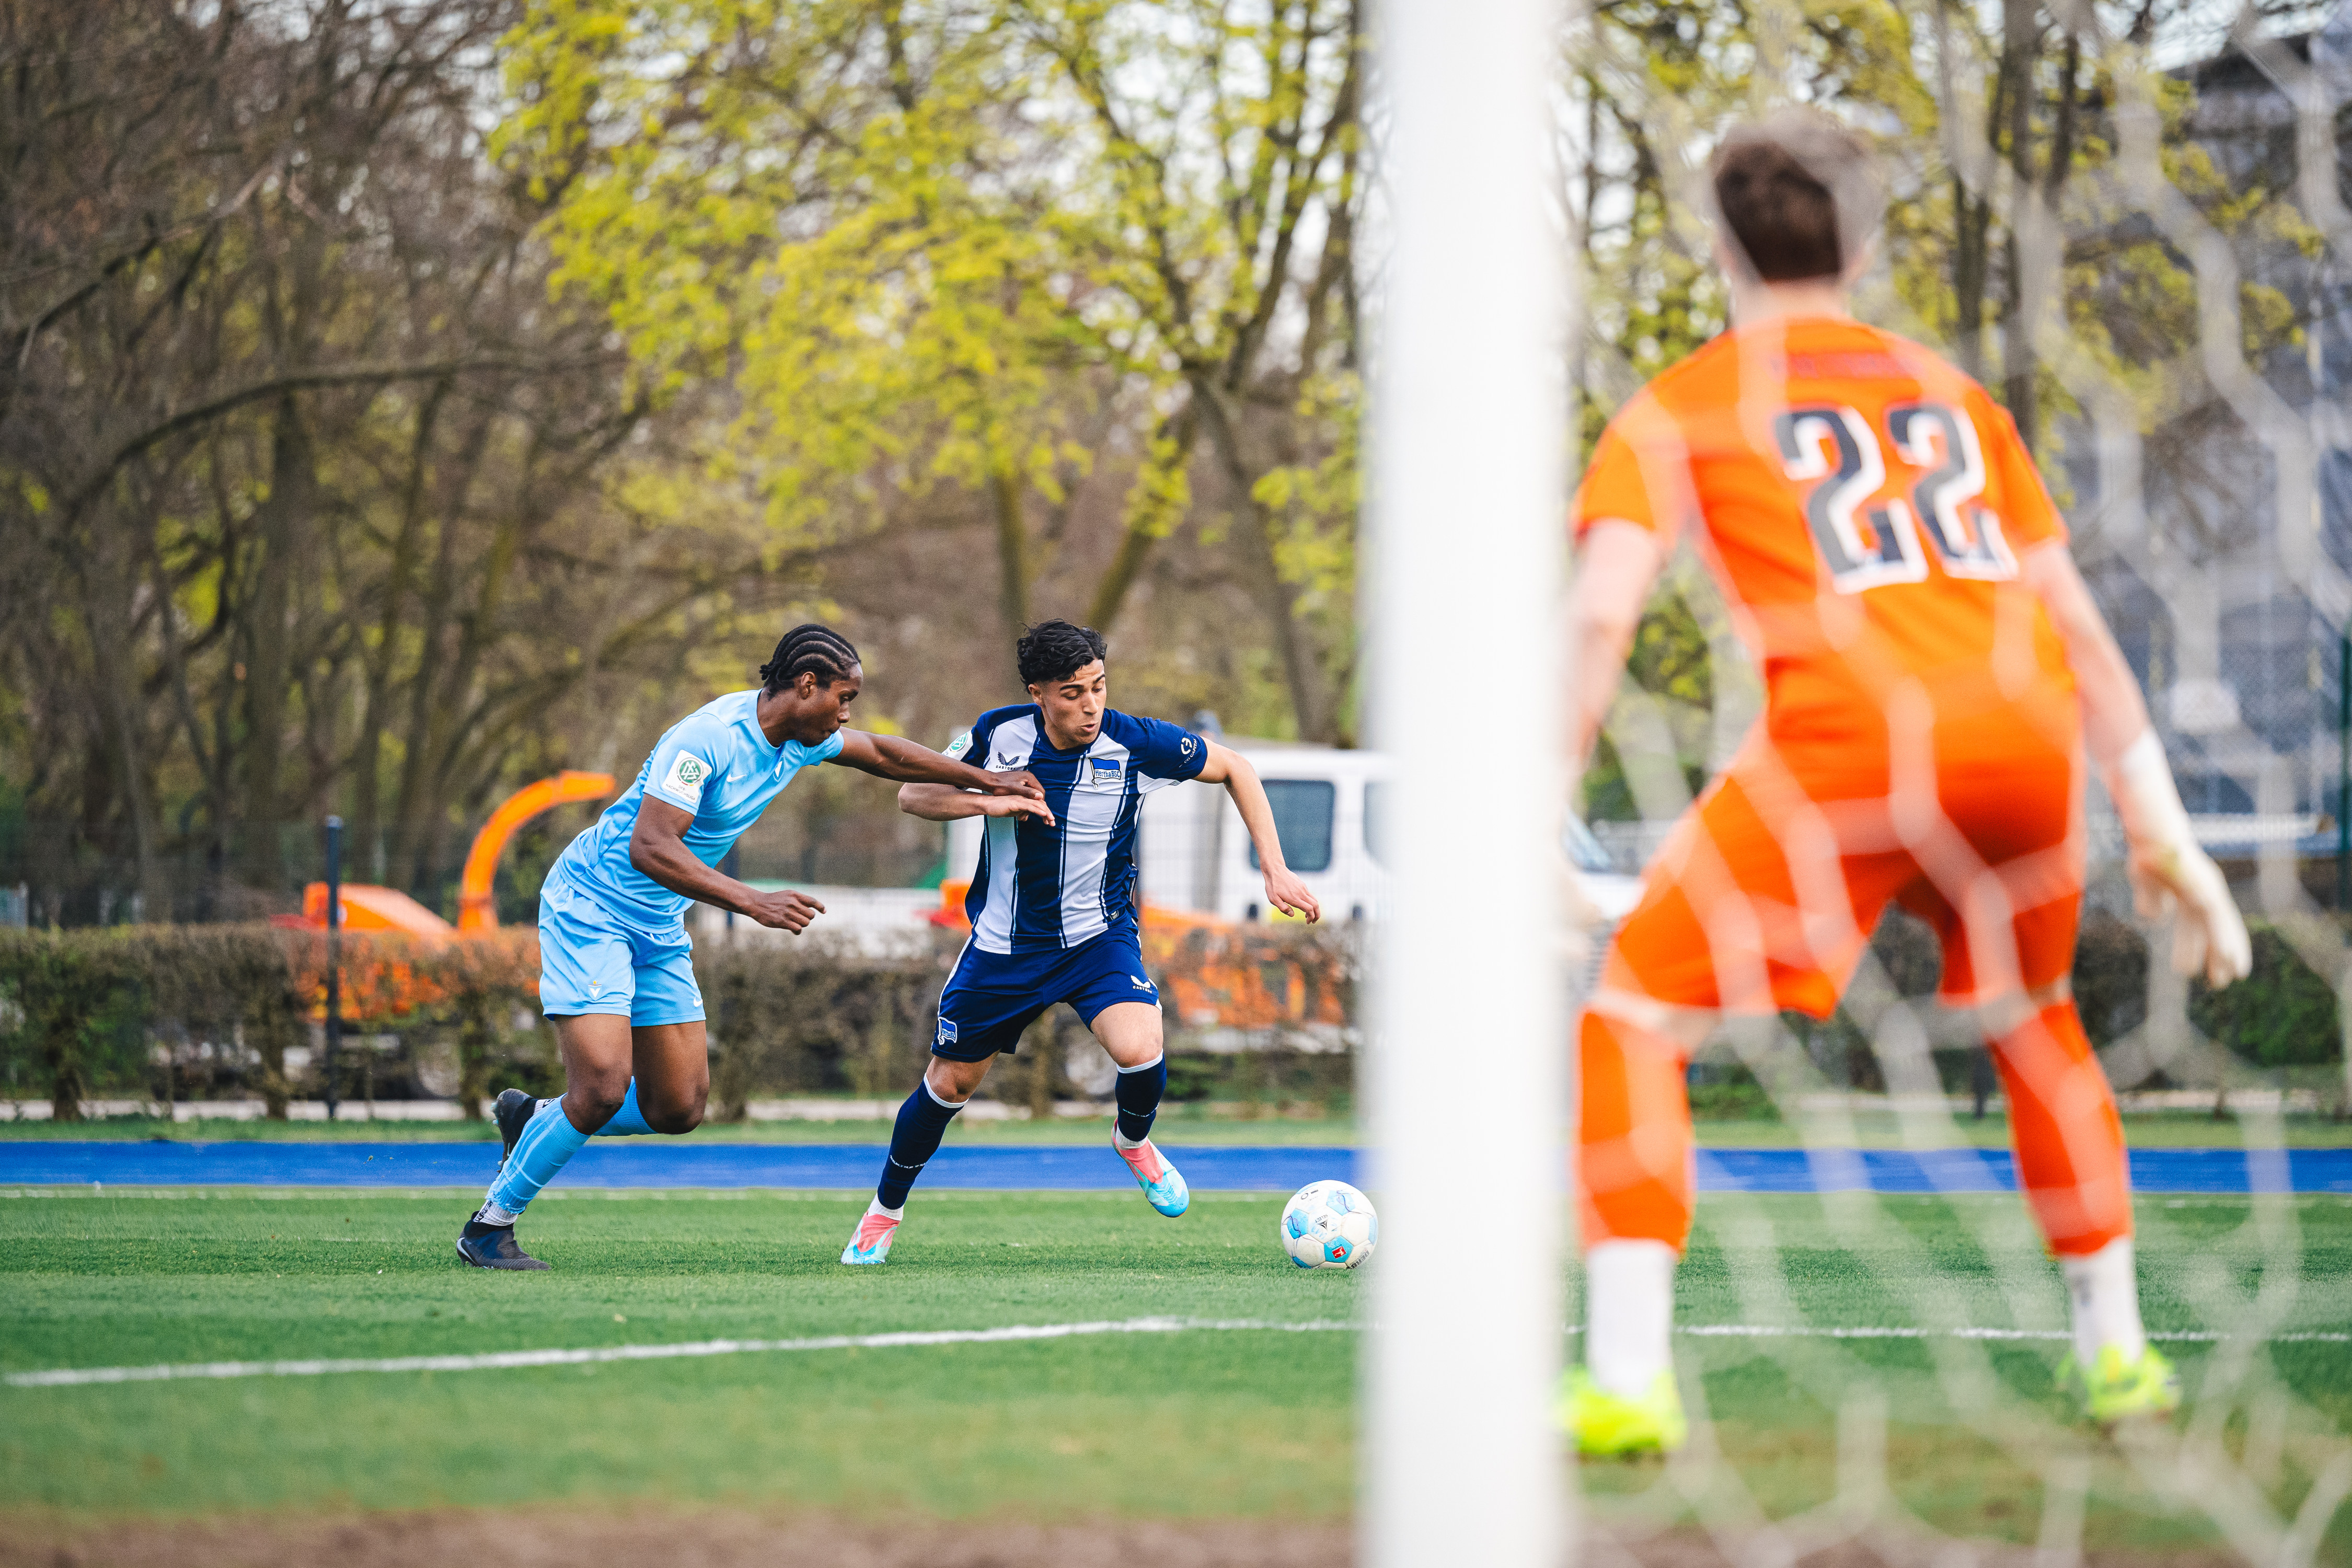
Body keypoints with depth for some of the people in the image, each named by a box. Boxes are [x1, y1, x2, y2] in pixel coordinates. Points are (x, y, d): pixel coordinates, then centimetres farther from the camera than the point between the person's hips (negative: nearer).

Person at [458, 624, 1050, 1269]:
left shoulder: (802, 738, 2)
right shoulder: (708, 737, -25)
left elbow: (883, 754, 21)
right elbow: (649, 847, -33)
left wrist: (985, 780, 24)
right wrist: (752, 903, -37)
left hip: (660, 927, 9)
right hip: (589, 907, -8)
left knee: (678, 1108, 1)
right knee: (603, 1089, -20)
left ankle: (532, 1119, 25)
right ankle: (490, 1225, -2)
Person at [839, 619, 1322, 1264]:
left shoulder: (1136, 744, -19)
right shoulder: (999, 734, -15)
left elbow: (1235, 769, -4)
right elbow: (912, 794, -7)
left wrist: (1275, 871, -10)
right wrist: (987, 801, -27)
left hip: (1098, 937, -1)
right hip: (1004, 944, 1)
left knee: (1140, 1050, -27)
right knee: (950, 1083, 10)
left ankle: (1134, 1142, 8)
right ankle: (885, 1210, 34)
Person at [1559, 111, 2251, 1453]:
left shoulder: (1676, 411, 16)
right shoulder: (1956, 397, 28)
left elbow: (1601, 613, 1)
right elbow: (2078, 626, 25)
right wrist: (2162, 835, 26)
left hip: (1850, 738, -4)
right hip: (2029, 738, 4)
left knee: (1633, 1025, 5)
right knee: (2035, 1024, 30)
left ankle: (1627, 1381, -9)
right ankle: (2115, 1351, 33)